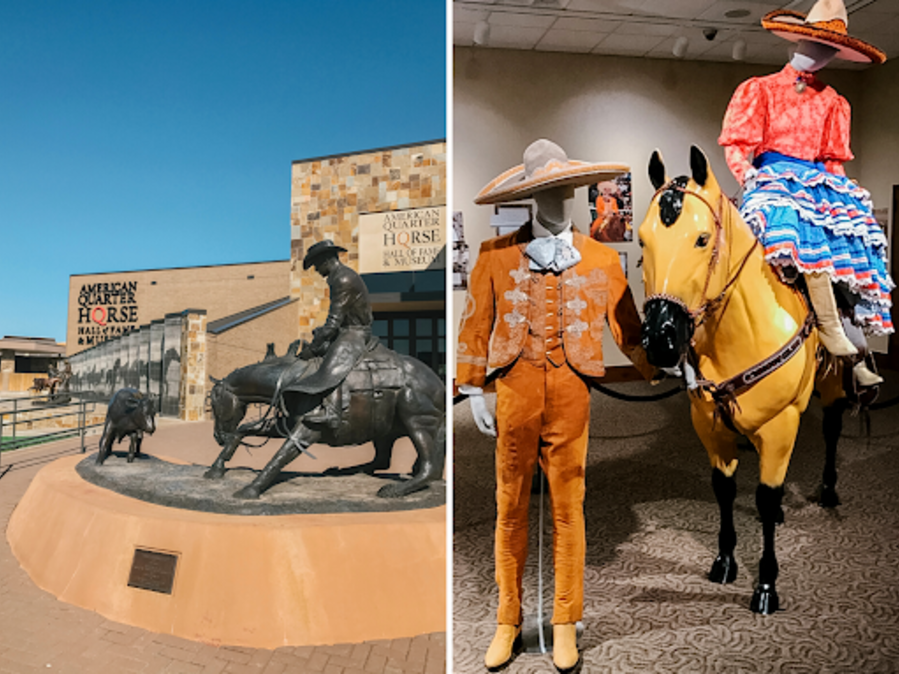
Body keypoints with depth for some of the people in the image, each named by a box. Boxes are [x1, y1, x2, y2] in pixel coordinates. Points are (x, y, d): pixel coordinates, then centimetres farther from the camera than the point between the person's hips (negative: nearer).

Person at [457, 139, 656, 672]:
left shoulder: (602, 260, 7)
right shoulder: (496, 256, 4)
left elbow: (628, 329, 8)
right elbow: (475, 327, 5)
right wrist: (474, 392, 2)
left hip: (572, 394, 0)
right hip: (515, 392, 0)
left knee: (569, 510, 8)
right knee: (512, 508, 9)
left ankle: (566, 623, 25)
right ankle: (508, 621, 25)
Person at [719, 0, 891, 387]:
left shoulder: (833, 103, 22)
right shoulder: (760, 90, 10)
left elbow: (834, 157, 19)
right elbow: (738, 144, 1)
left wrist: (834, 187, 0)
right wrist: (749, 179, -16)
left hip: (819, 179, 5)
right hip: (771, 175, -5)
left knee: (857, 228, -21)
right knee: (795, 222, -37)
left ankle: (856, 330, -19)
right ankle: (831, 326, -37)